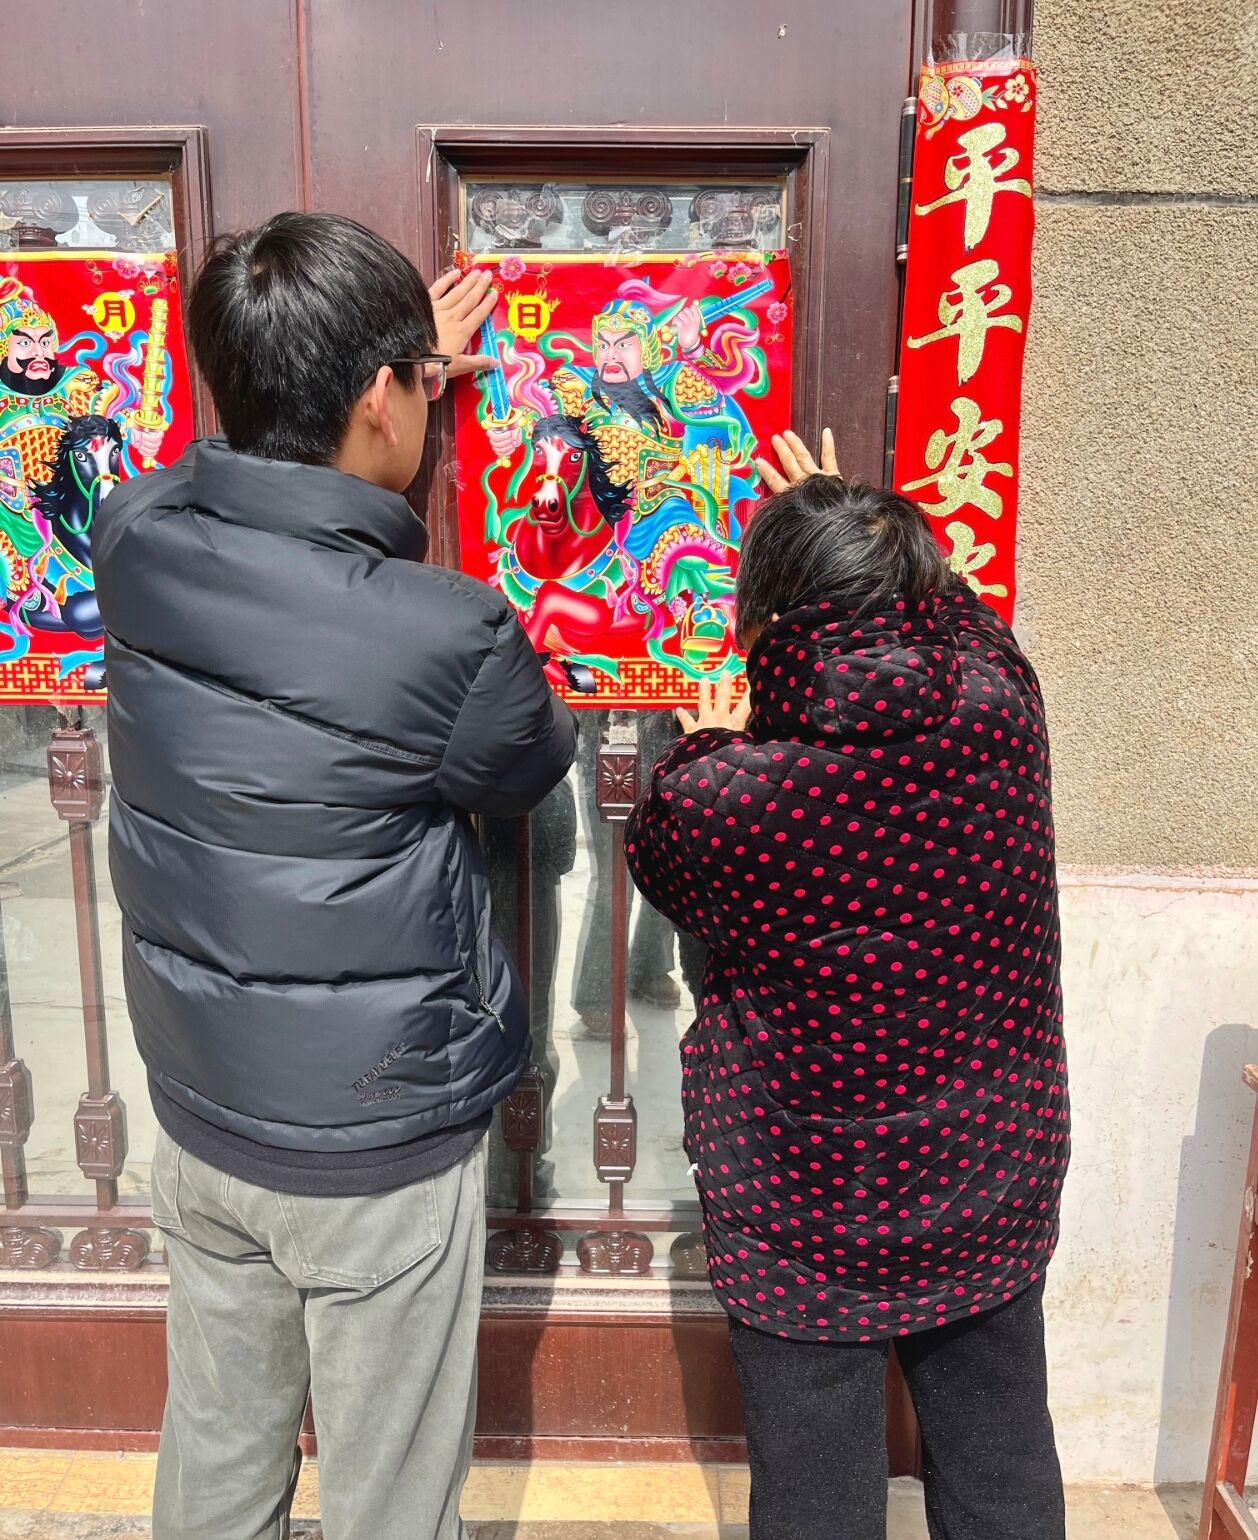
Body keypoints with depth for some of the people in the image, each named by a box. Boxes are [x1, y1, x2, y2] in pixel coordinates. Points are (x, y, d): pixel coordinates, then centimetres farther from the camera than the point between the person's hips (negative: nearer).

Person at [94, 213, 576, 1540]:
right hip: (378, 1146, -5)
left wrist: (401, 367, 21)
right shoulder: (453, 636, -28)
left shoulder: (132, 535, -11)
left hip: (198, 1116, 6)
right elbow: (529, 772, -4)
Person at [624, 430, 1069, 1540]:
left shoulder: (725, 795, -26)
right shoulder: (1006, 707, -15)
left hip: (809, 1212, -4)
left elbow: (660, 862, -1)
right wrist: (862, 522, 24)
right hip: (997, 1189, 5)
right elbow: (948, 608, 10)